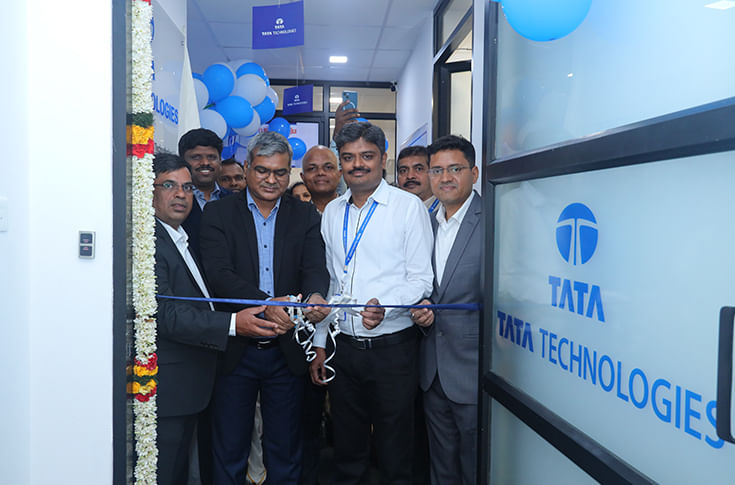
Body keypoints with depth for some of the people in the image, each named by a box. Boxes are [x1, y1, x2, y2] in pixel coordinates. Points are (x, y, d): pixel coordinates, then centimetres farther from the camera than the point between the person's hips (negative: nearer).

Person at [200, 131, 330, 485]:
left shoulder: (305, 216, 5)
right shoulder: (218, 213, -1)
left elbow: (316, 268, -7)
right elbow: (219, 273, -14)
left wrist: (316, 297, -30)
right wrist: (265, 304, -29)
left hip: (286, 352, 2)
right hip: (234, 350, -1)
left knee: (285, 454, 16)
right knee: (229, 453, 15)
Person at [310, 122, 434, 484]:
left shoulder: (408, 206, -5)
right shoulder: (332, 212, 10)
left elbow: (421, 278, -7)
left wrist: (384, 304, -26)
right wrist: (319, 345, 13)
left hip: (392, 349, -4)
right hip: (344, 346, 4)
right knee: (347, 455, 17)